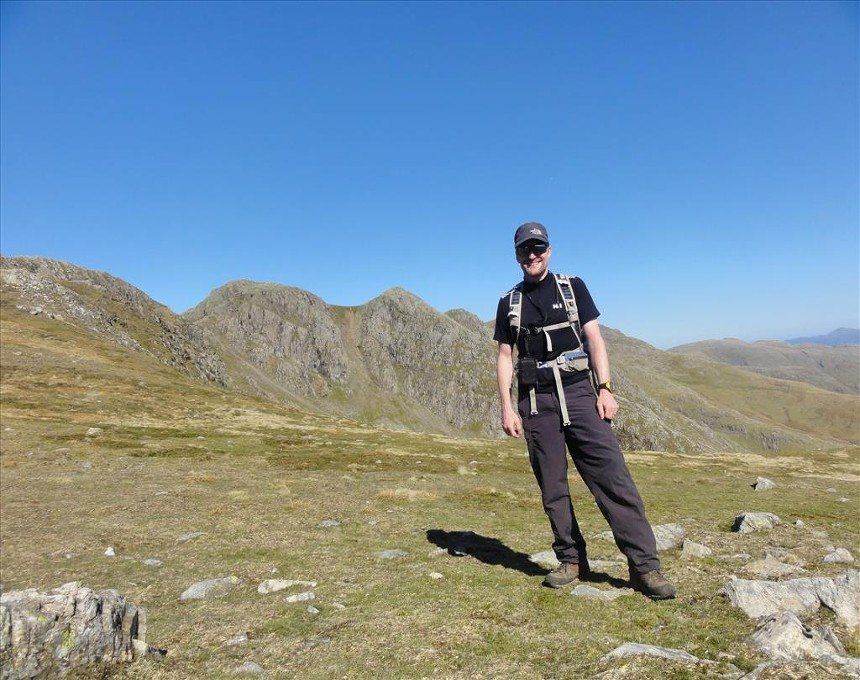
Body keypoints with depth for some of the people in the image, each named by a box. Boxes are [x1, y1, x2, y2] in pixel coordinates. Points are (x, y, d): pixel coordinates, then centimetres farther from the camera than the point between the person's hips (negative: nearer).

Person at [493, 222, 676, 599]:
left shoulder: (572, 287, 9)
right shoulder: (509, 302, 12)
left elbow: (594, 338, 4)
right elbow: (505, 357, 9)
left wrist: (605, 388, -7)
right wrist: (506, 407, 0)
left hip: (579, 393, -1)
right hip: (535, 401, 2)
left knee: (612, 475, -8)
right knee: (552, 488, 5)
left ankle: (645, 565, -1)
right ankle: (571, 561, 18)